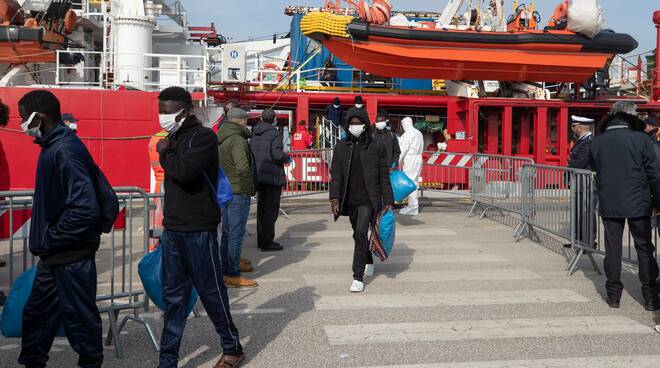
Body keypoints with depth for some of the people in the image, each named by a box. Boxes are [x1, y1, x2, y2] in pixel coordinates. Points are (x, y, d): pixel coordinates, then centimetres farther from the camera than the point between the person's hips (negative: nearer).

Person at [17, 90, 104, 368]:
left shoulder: (66, 151, -21)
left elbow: (85, 209, -29)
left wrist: (49, 239, -18)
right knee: (36, 314, 22)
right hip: (54, 256, 10)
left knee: (80, 320, 3)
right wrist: (45, 240, 12)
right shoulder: (54, 146, 10)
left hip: (71, 257, -10)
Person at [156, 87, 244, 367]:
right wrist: (168, 224, 18)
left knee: (210, 291, 4)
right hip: (173, 230, 7)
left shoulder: (203, 136, -11)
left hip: (199, 231, -7)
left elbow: (184, 171, -27)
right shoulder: (175, 137, 12)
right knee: (173, 297, 10)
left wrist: (165, 153, -8)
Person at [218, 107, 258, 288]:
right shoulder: (237, 140, -17)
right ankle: (232, 275, -1)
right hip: (238, 192, -9)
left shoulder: (220, 139, 12)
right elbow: (243, 168, -27)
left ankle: (227, 265, 32)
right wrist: (249, 189, -15)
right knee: (236, 234, -4)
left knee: (227, 232, 19)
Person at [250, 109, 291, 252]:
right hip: (272, 176, -7)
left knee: (261, 208, 16)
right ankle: (267, 242, -1)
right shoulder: (273, 133, -13)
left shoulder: (254, 134, 8)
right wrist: (288, 158, -3)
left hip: (258, 176, 7)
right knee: (271, 209, -1)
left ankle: (261, 240, 24)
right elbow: (278, 154, -22)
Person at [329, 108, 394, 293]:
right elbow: (335, 174, 1)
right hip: (349, 200, 4)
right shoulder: (341, 147, 5)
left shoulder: (376, 148, -1)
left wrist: (388, 201, -3)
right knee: (358, 234, 17)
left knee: (360, 233, -16)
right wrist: (335, 198, -9)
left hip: (368, 199, -4)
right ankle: (368, 261, 43)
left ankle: (358, 277, -12)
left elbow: (384, 177, 1)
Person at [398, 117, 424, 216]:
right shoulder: (419, 133, 16)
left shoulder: (407, 134, -11)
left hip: (410, 160, -9)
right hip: (418, 159, 9)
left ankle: (413, 207, -7)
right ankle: (413, 205, 17)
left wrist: (399, 160, -10)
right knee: (414, 182, 13)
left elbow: (403, 148, -14)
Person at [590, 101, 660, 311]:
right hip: (638, 203, -2)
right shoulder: (640, 139, -9)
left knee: (613, 248, 10)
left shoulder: (597, 142, -2)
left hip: (609, 204, 2)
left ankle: (613, 295, 14)